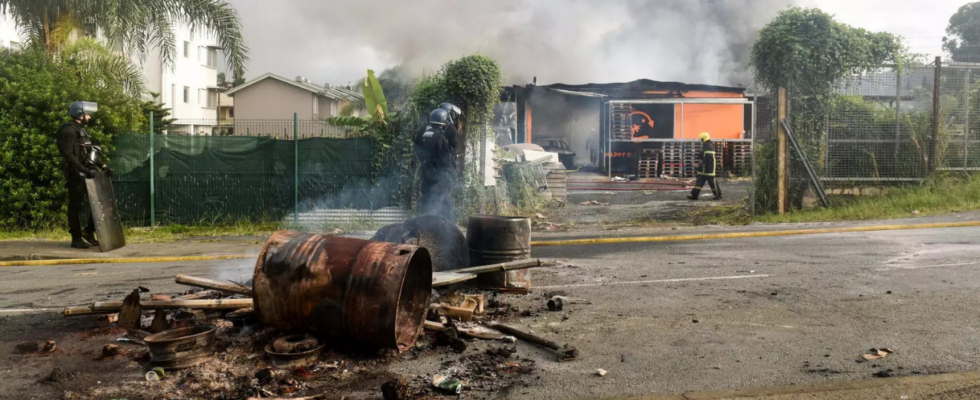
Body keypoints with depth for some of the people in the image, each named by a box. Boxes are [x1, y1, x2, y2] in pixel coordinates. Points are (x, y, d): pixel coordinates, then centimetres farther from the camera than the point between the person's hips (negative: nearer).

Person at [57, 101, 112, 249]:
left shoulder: (82, 130, 18)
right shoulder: (69, 130, -10)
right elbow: (68, 154, -21)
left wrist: (103, 166, 12)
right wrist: (85, 170, -27)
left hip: (88, 172, 9)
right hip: (76, 174, -9)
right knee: (75, 206, 0)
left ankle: (89, 232, 17)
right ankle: (76, 238, 6)